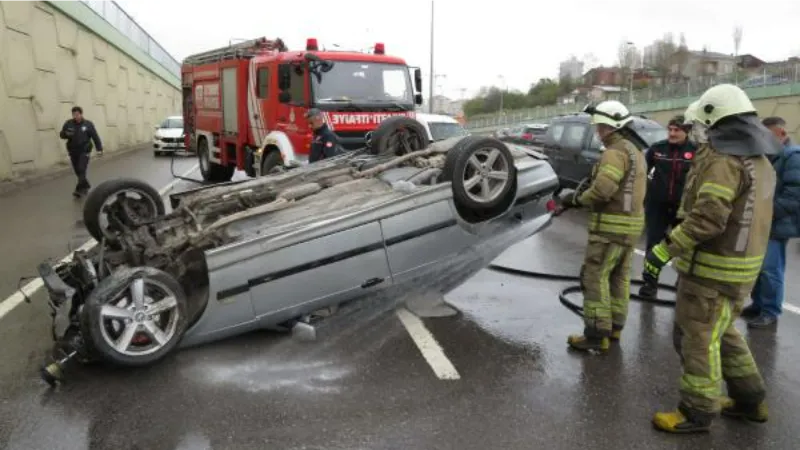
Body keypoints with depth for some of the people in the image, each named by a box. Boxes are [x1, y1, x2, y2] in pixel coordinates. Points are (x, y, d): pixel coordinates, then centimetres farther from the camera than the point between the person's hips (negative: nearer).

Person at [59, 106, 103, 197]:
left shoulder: (88, 124, -4)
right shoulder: (68, 124, 3)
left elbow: (95, 137, -5)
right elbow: (61, 134, 5)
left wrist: (99, 149, -11)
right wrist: (66, 134, -19)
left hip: (84, 151, -4)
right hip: (73, 152, 4)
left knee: (82, 170, -12)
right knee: (77, 171, 10)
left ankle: (80, 189, -11)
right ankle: (86, 186, 30)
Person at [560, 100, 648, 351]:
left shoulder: (616, 152, -17)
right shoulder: (635, 152, 16)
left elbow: (602, 190, -26)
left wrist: (577, 199, -9)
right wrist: (584, 195, 6)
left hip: (611, 225, -10)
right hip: (631, 222, 10)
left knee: (594, 278, -4)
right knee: (619, 277, 16)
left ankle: (597, 335, -2)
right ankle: (614, 327, 25)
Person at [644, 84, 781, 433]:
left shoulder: (723, 159, -18)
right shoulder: (760, 160, 13)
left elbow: (707, 218, -27)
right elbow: (747, 215, 16)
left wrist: (665, 249, -25)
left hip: (712, 268, -10)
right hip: (744, 262, 10)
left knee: (697, 339, 1)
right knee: (722, 332, 23)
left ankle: (697, 412, 12)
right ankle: (750, 399, 33)